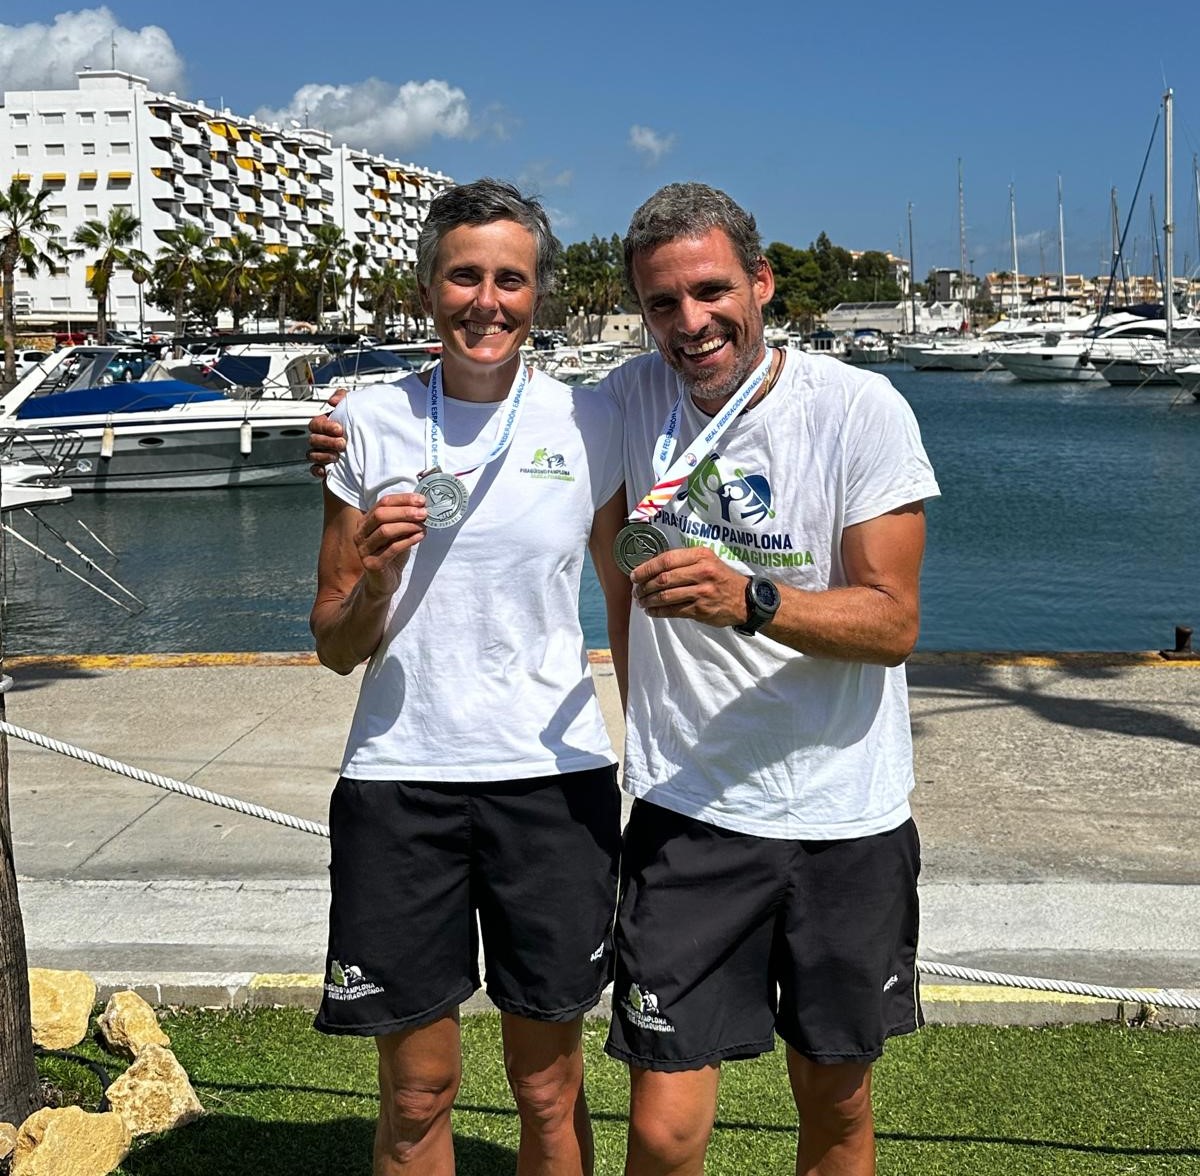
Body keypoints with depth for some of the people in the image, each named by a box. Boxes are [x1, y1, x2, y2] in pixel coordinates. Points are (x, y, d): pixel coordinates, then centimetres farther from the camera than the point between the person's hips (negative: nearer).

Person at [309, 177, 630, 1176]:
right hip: (400, 774, 0)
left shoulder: (591, 425, 1)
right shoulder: (370, 423, 2)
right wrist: (374, 578, -15)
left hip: (554, 775, 0)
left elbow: (631, 590, 13)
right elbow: (338, 649, 5)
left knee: (549, 1092, 12)